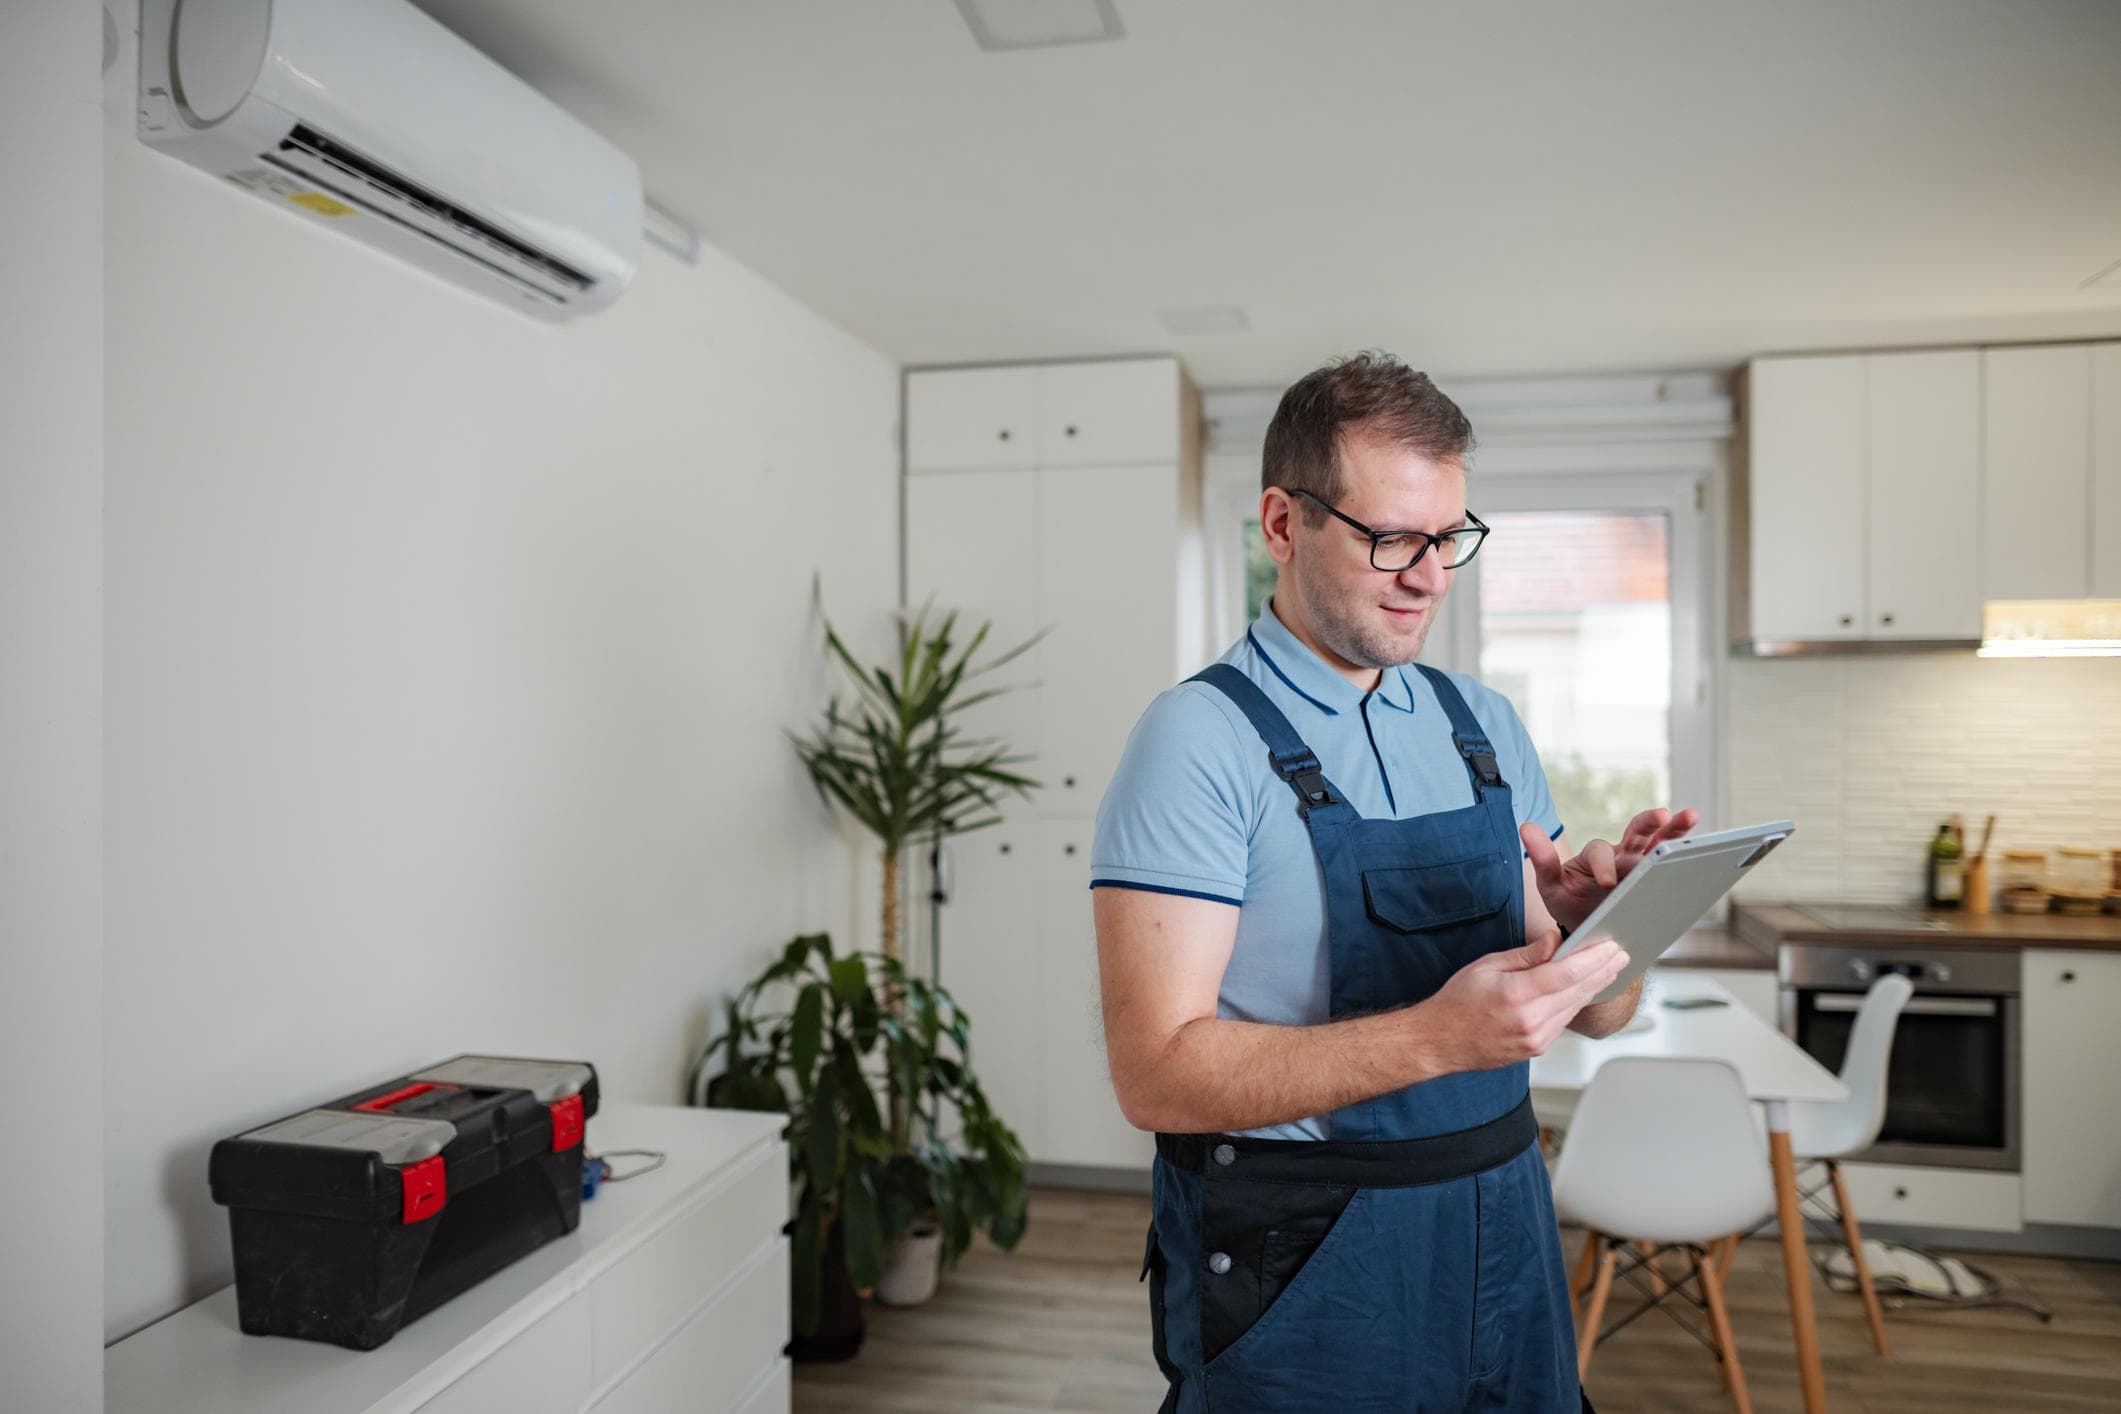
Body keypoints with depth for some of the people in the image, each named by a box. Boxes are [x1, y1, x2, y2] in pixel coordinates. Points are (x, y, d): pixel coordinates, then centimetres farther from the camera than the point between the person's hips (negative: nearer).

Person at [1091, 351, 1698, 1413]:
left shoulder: (1485, 726, 5)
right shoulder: (1201, 739, -16)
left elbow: (1596, 1012, 6)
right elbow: (1157, 1073, -22)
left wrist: (1598, 917, -16)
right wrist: (1432, 1036, -31)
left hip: (1503, 1236, 6)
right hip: (1299, 1271, -5)